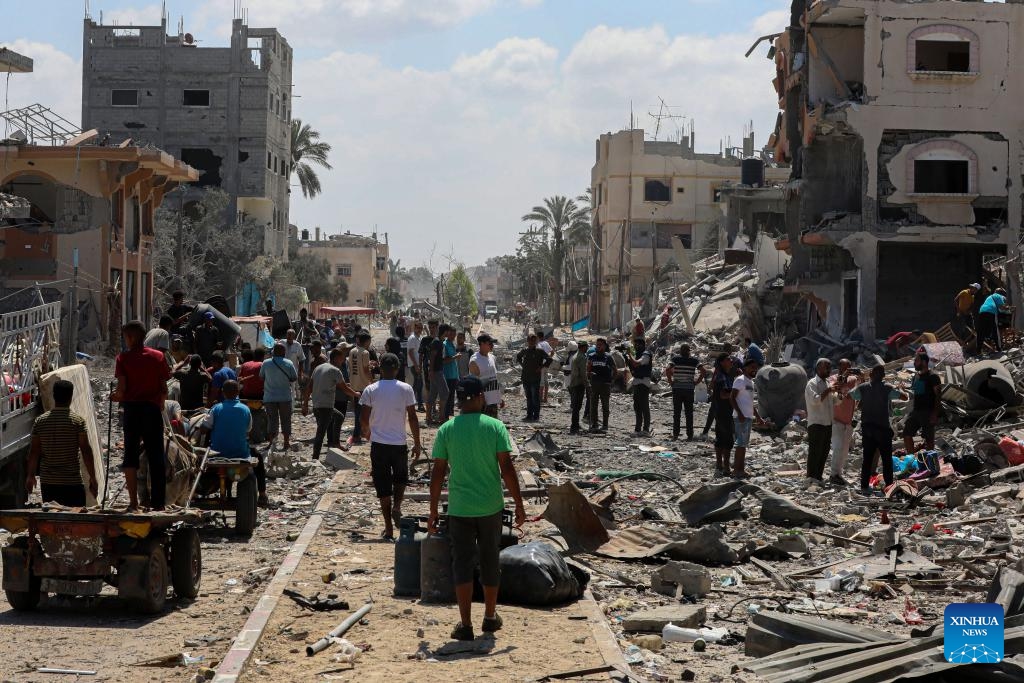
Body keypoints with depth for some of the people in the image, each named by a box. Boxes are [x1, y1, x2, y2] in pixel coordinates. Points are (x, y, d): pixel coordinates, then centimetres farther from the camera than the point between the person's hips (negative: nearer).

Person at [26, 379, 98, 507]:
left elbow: (34, 451, 4)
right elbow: (86, 450, -10)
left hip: (47, 482, 3)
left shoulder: (40, 421, 2)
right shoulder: (78, 421, -8)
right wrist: (93, 478, -4)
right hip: (72, 481, -3)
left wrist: (31, 476, 15)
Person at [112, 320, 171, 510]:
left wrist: (116, 396, 13)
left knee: (131, 455, 6)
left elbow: (122, 388, -9)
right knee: (156, 457, 7)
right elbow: (164, 389, 2)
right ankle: (158, 503, 6)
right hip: (153, 408, 1)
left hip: (132, 408, -1)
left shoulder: (124, 357, -2)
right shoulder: (158, 356, 3)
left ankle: (133, 501, -3)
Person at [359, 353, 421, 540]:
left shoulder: (370, 390, -4)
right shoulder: (405, 389, -4)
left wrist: (367, 430, 22)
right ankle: (397, 507, -4)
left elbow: (364, 418, -1)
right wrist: (417, 443, 6)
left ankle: (389, 529, 6)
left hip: (378, 443, 0)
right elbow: (412, 418, -4)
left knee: (383, 486, 5)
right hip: (399, 443, 0)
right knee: (400, 477, 23)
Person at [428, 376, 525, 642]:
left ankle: (465, 625, 0)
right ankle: (490, 618, 27)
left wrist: (433, 510, 4)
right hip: (490, 507, 0)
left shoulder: (446, 430, -4)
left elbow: (438, 473, -3)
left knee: (462, 565, 4)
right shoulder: (495, 427, -6)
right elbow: (507, 468, -8)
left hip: (459, 509, 0)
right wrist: (519, 504, -1)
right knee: (490, 562, 16)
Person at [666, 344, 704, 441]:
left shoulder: (675, 358, -3)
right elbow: (703, 371, -7)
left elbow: (668, 370, -17)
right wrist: (696, 382, 0)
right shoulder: (694, 360, 2)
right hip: (689, 389, 1)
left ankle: (675, 434, 5)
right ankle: (690, 435, 4)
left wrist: (670, 380, -5)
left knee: (676, 412, 7)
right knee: (689, 413, 6)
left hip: (677, 388, -1)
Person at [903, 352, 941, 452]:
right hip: (916, 410, 8)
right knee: (907, 434, 3)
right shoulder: (916, 376, 15)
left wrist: (935, 414, -19)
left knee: (929, 438, -2)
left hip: (927, 412, -8)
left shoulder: (933, 377, -8)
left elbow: (938, 396, -12)